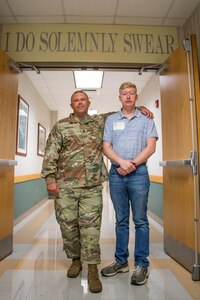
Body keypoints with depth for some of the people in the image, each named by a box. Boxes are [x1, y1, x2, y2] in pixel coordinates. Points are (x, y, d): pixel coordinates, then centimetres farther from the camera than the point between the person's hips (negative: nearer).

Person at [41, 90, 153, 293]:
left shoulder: (100, 122, 13)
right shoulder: (61, 126, 8)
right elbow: (50, 153, 3)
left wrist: (139, 108, 7)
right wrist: (50, 178, -5)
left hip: (92, 185, 0)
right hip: (65, 185, 0)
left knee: (91, 226, 2)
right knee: (67, 224, 9)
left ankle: (92, 269, 15)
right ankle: (75, 259, 32)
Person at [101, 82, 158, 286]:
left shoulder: (146, 120, 8)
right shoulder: (111, 120, 12)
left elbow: (150, 147, -3)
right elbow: (106, 147, 3)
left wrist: (132, 165, -13)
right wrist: (121, 162, -14)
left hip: (138, 173, -2)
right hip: (116, 173, 2)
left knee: (140, 220, 4)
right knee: (121, 220, 12)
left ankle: (141, 264, 18)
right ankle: (121, 261, 25)